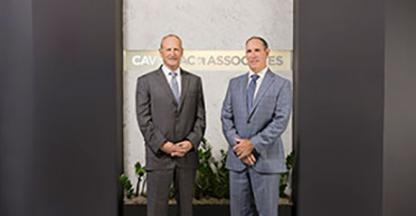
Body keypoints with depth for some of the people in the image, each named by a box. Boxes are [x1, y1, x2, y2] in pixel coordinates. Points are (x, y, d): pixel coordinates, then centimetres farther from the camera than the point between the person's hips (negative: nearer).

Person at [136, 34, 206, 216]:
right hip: (158, 155, -2)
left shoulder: (194, 81, 10)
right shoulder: (146, 81, 2)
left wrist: (191, 142, -8)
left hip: (187, 155, 3)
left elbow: (200, 117, 7)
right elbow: (144, 119, -4)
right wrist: (163, 144, -13)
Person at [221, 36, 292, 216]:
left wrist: (253, 144, -14)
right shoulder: (235, 83, 12)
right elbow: (226, 117, 7)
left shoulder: (281, 84, 0)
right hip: (237, 158, 4)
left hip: (266, 159, -3)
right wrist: (237, 144, -8)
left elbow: (280, 121, -9)